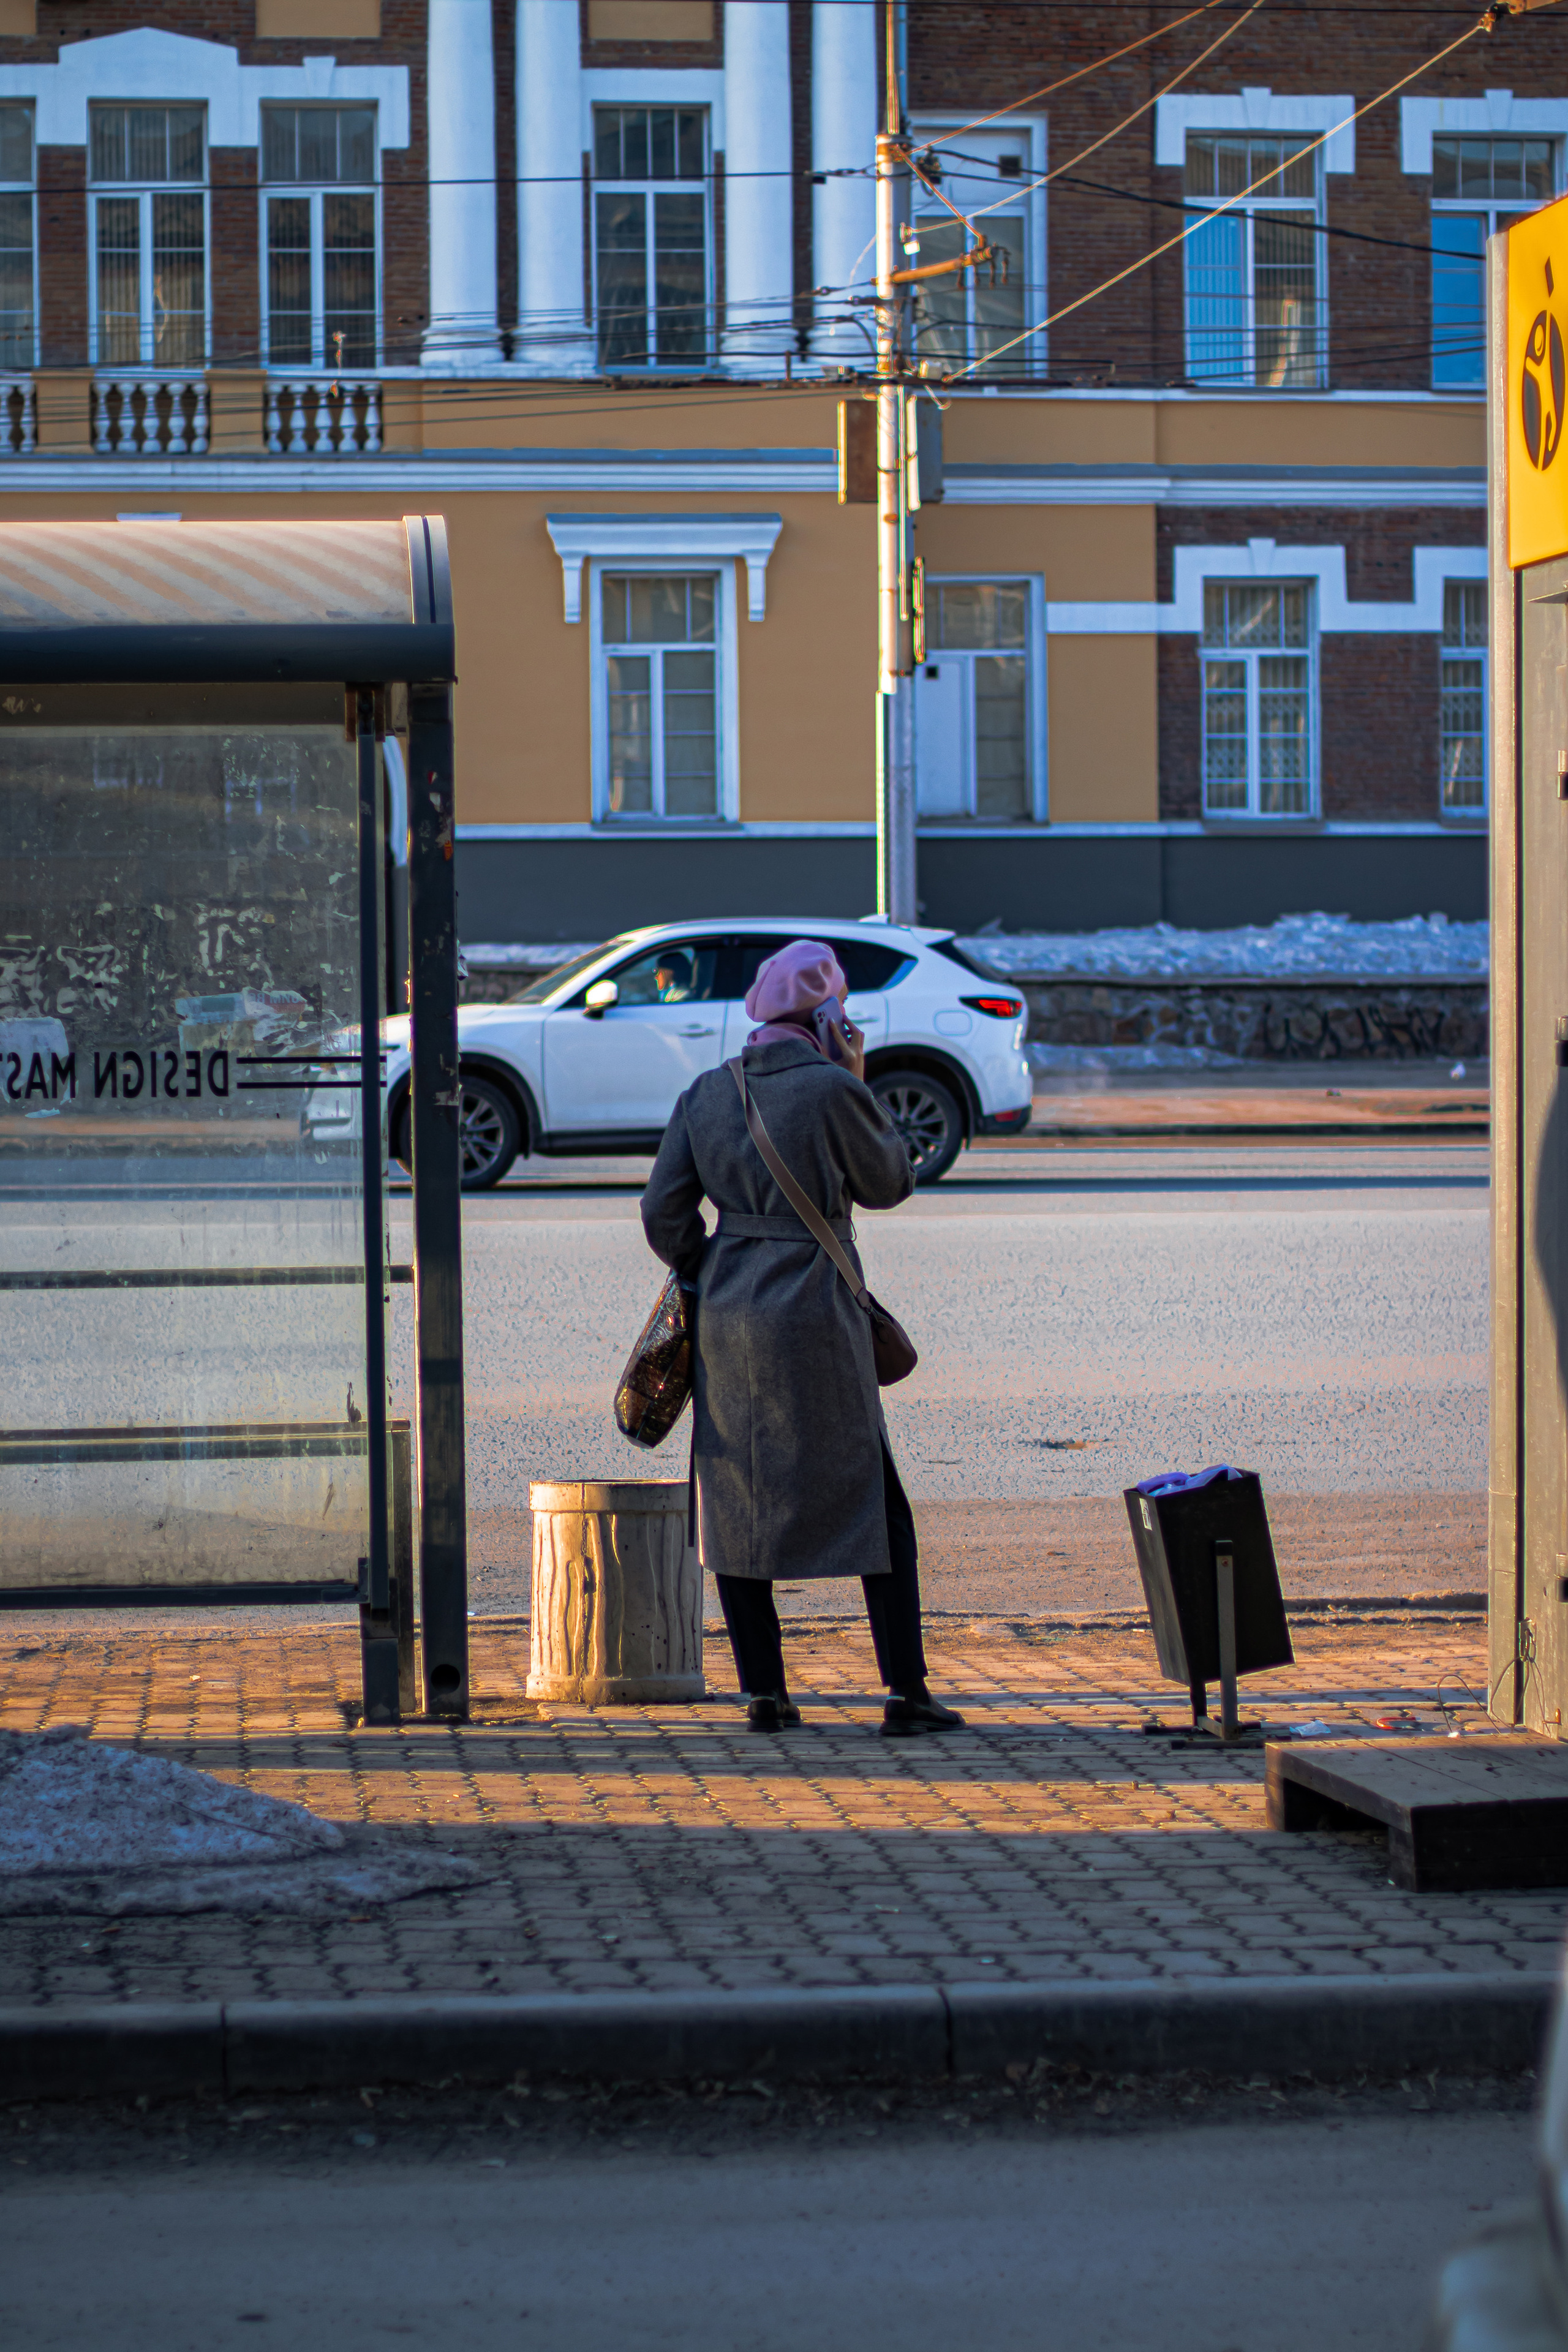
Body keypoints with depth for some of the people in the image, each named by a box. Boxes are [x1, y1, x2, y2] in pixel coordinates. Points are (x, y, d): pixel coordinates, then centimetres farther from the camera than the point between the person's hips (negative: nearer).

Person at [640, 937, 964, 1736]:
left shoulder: (707, 1094, 4)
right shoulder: (832, 1090, -11)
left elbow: (664, 1210, 5)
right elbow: (889, 1183, 3)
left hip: (728, 1312, 5)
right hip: (815, 1312, -4)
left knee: (737, 1504, 11)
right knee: (877, 1505, 4)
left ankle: (763, 1691, 10)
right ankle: (905, 1691, 2)